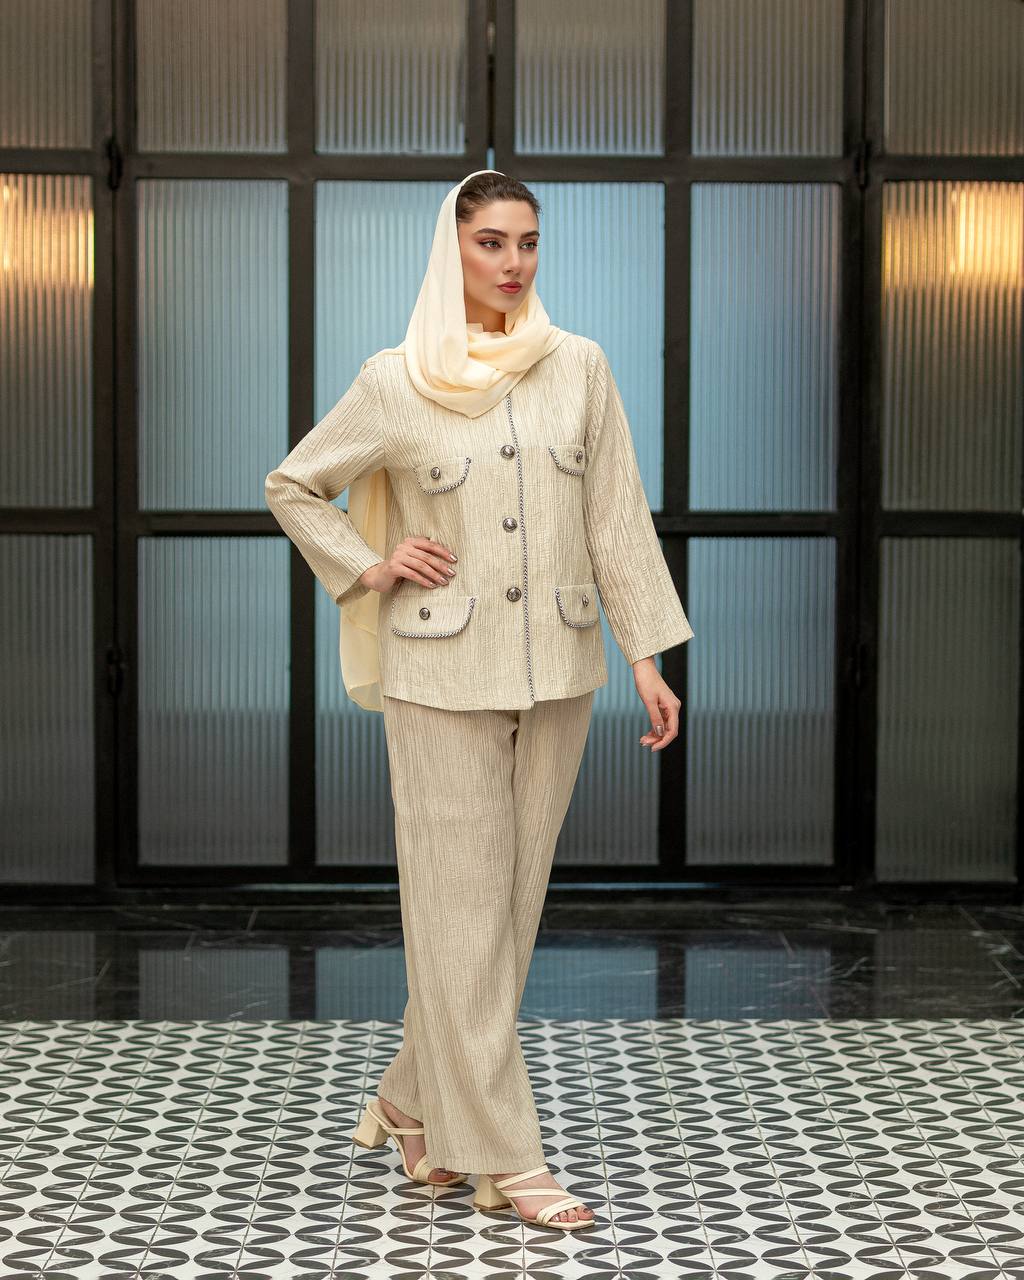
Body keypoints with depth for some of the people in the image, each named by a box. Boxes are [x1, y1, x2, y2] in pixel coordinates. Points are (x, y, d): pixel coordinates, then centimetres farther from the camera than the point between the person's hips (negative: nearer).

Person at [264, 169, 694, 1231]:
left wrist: (647, 656, 1)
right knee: (463, 908, -2)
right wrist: (369, 569, -3)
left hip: (556, 672, 3)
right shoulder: (396, 381, -3)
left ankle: (415, 1104, 27)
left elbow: (617, 516, 4)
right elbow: (292, 485, 9)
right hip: (443, 675, -3)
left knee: (512, 902, 10)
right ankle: (499, 1155, 6)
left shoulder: (579, 366, 4)